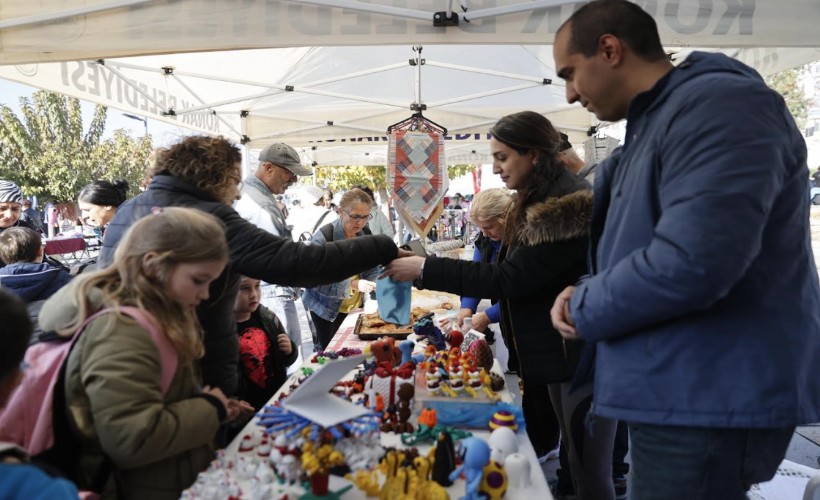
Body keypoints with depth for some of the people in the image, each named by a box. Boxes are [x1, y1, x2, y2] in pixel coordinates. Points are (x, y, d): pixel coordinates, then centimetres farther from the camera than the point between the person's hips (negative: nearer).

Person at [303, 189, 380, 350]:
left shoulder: (365, 234, -4)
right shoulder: (323, 237, -22)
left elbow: (372, 268, 3)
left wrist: (377, 282, -19)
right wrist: (353, 284, -37)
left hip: (354, 306, 5)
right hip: (327, 307, -5)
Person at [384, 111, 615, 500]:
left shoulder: (567, 205, -22)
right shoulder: (539, 201, 10)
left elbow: (511, 277, -26)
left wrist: (426, 270, -23)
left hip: (582, 355, -10)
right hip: (554, 352, 10)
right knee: (576, 459, 21)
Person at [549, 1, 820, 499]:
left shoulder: (718, 105, -18)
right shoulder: (652, 124, 14)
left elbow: (689, 263, -29)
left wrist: (583, 310, -14)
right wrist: (585, 295, 7)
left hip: (710, 397, -9)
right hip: (676, 391, 9)